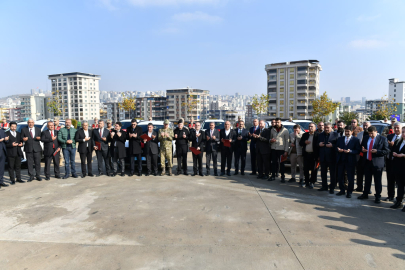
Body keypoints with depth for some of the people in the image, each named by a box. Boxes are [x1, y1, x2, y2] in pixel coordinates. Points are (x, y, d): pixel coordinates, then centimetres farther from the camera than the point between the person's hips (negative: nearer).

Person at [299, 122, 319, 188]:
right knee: (306, 169, 9)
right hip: (306, 154, 4)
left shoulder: (317, 135, -3)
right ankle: (307, 182, 20)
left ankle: (312, 182, 13)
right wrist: (304, 142, -8)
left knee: (314, 169, 2)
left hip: (314, 155, -4)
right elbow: (300, 143, 14)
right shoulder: (305, 135, 11)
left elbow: (318, 144, -8)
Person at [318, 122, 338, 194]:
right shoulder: (320, 135, 11)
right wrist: (319, 144, -5)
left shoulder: (335, 135, -4)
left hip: (331, 157, -5)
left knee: (332, 173, 4)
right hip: (323, 157, 5)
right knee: (323, 173, 12)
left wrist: (332, 145, -22)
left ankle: (332, 188, 13)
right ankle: (324, 186, 24)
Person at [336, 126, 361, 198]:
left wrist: (350, 151, -23)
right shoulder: (340, 139, 11)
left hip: (350, 161, -4)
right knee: (340, 176, 10)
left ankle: (349, 192, 16)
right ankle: (342, 190, 24)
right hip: (340, 160, 4)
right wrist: (338, 149, -10)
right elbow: (336, 147, 12)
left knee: (350, 178, 4)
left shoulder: (355, 140, -2)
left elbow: (358, 151, -8)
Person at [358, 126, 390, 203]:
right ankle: (365, 194, 26)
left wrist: (377, 151, -21)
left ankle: (378, 197, 16)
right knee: (367, 179, 15)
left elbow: (387, 151, -7)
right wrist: (363, 150, -2)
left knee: (377, 181, 4)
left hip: (377, 163, -4)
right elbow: (362, 147, 21)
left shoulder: (383, 139, -4)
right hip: (367, 162, 4)